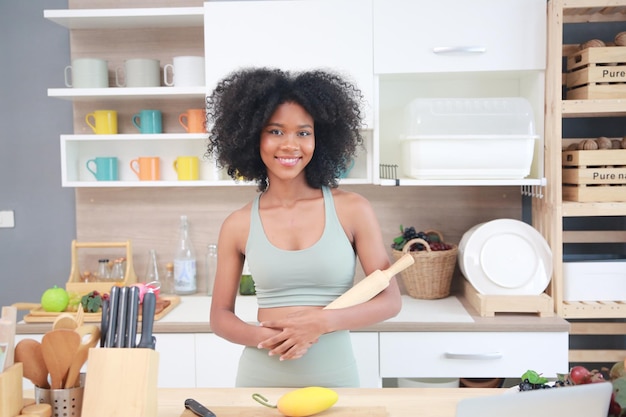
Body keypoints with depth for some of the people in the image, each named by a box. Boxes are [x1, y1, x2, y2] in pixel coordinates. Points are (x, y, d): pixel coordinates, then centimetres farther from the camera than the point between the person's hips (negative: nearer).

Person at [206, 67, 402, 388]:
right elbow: (220, 316, 4)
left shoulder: (352, 209, -7)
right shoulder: (237, 226, -4)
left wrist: (323, 321, -19)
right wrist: (266, 337, -15)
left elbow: (390, 300, -5)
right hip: (261, 379, 1)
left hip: (335, 379, 0)